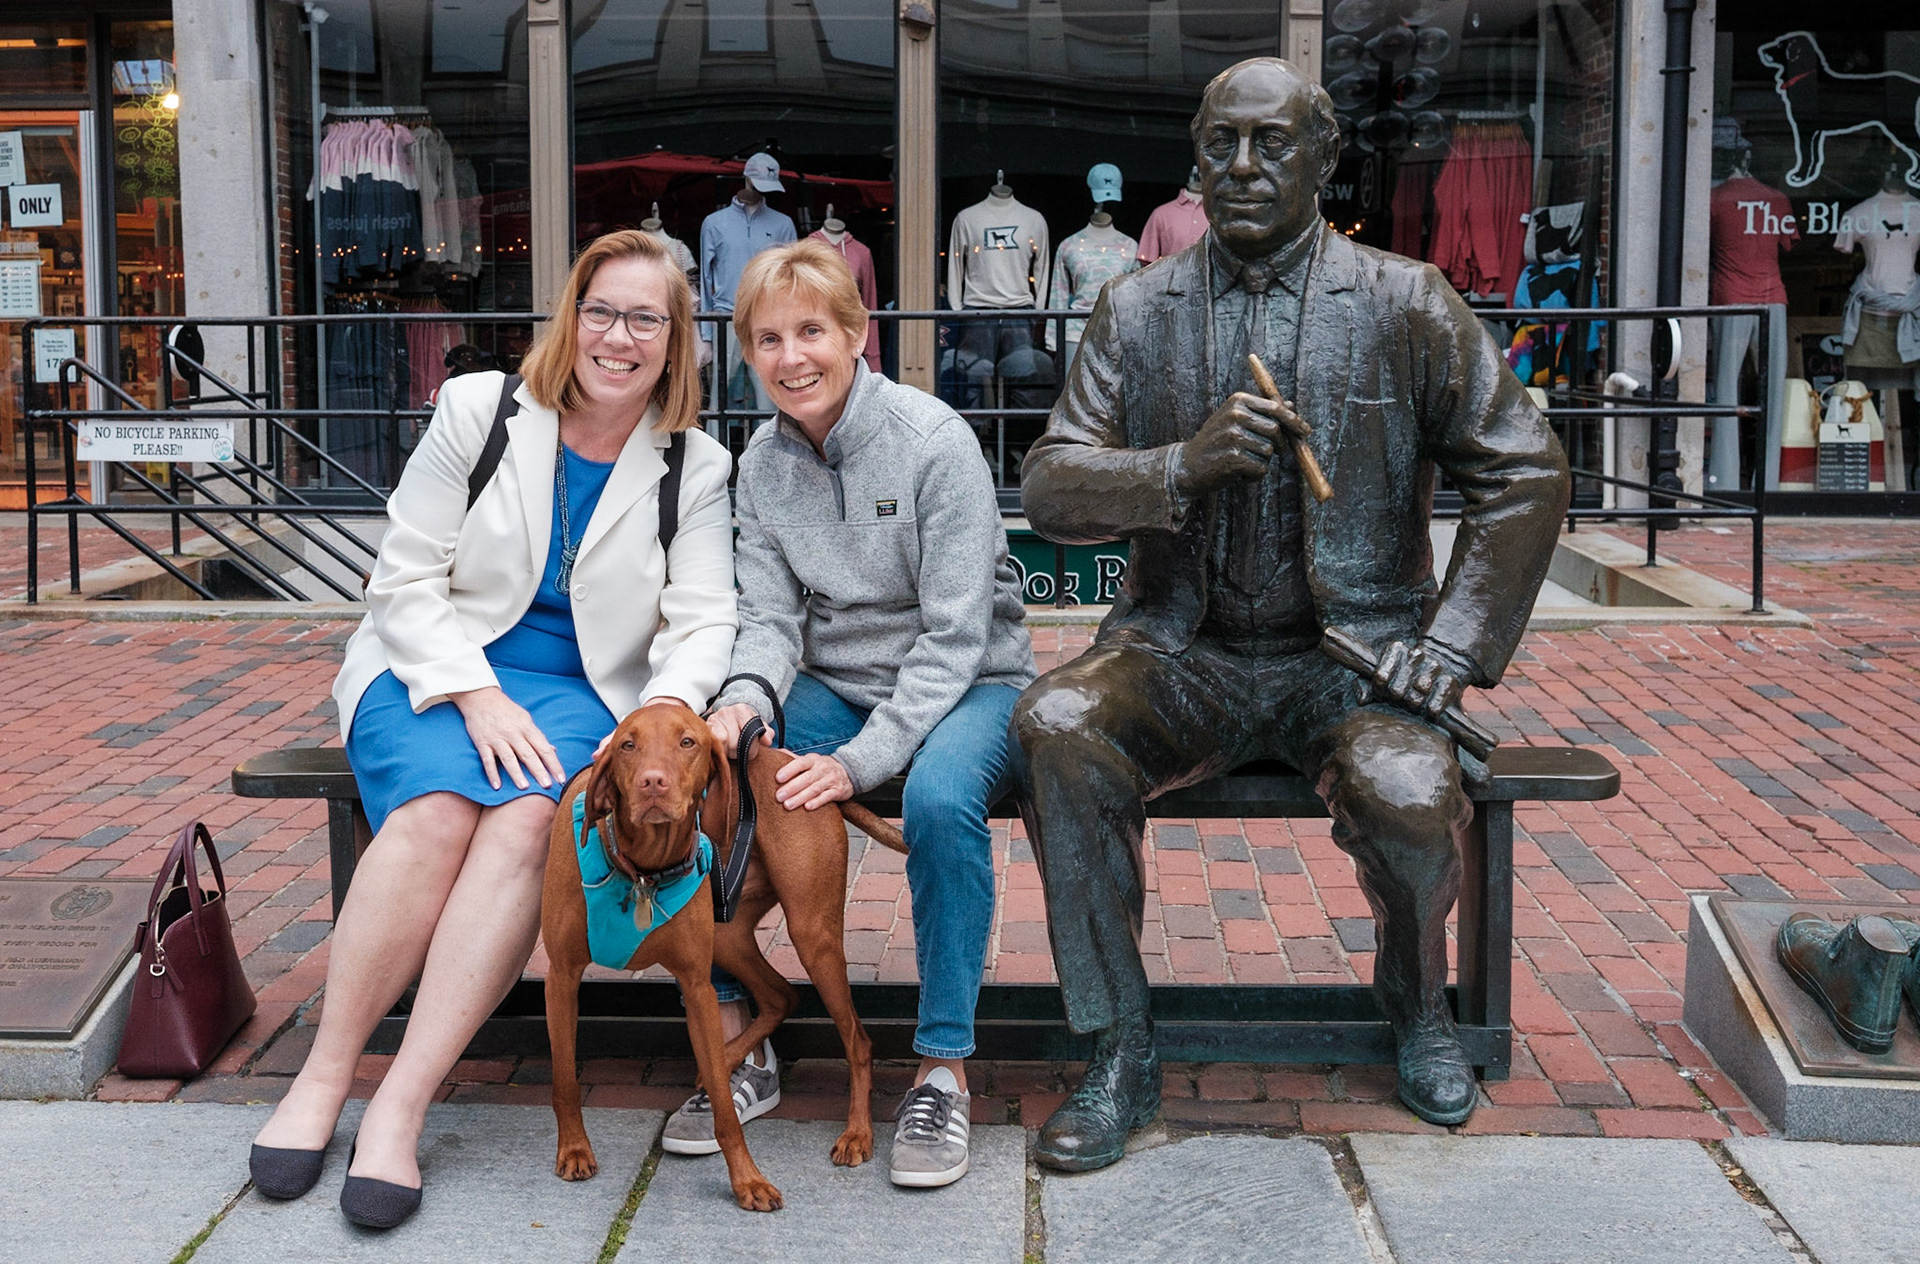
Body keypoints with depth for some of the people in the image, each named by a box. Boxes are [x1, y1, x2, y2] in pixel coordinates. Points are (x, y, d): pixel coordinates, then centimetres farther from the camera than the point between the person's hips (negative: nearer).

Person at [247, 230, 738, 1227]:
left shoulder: (696, 469, 4)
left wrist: (666, 708, -24)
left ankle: (400, 1109, -30)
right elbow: (403, 582, -2)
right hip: (434, 668, 0)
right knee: (438, 808, -32)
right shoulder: (479, 411, 0)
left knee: (528, 817, -32)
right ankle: (323, 1078, -20)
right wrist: (479, 696, -16)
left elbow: (704, 622, -2)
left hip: (580, 689, 1)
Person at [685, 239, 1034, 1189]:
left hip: (966, 683, -5)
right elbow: (772, 617, 0)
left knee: (939, 798, -37)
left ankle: (942, 1070, -20)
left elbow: (955, 635, -20)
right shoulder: (761, 464, 1)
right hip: (835, 684, 5)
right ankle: (738, 1048, -7)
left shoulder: (935, 441, -17)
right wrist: (745, 699, -25)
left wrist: (860, 761, -29)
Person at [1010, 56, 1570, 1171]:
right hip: (1183, 650, 2)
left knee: (1410, 792, -31)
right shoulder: (1138, 309, 6)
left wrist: (1448, 652, -8)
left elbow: (1526, 474, 2)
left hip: (1353, 651, -1)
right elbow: (1051, 488, 0)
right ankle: (1121, 1055, -12)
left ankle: (1418, 999, 7)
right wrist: (1184, 465, -20)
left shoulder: (1405, 304, 1)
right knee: (1057, 726, -28)